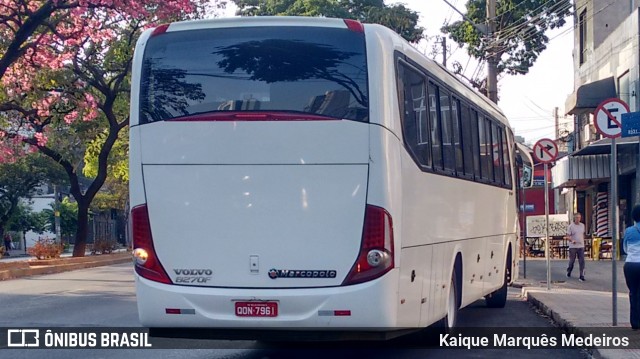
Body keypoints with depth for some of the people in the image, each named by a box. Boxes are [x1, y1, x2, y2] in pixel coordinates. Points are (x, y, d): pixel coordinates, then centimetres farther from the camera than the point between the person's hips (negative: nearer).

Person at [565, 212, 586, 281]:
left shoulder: (582, 225, 9)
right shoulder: (571, 226, -5)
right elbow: (568, 236, -8)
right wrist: (572, 240, -25)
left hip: (581, 246, 3)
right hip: (573, 246, -3)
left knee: (582, 261, -7)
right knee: (572, 260, 9)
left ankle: (582, 276, -7)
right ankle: (569, 272, 35)